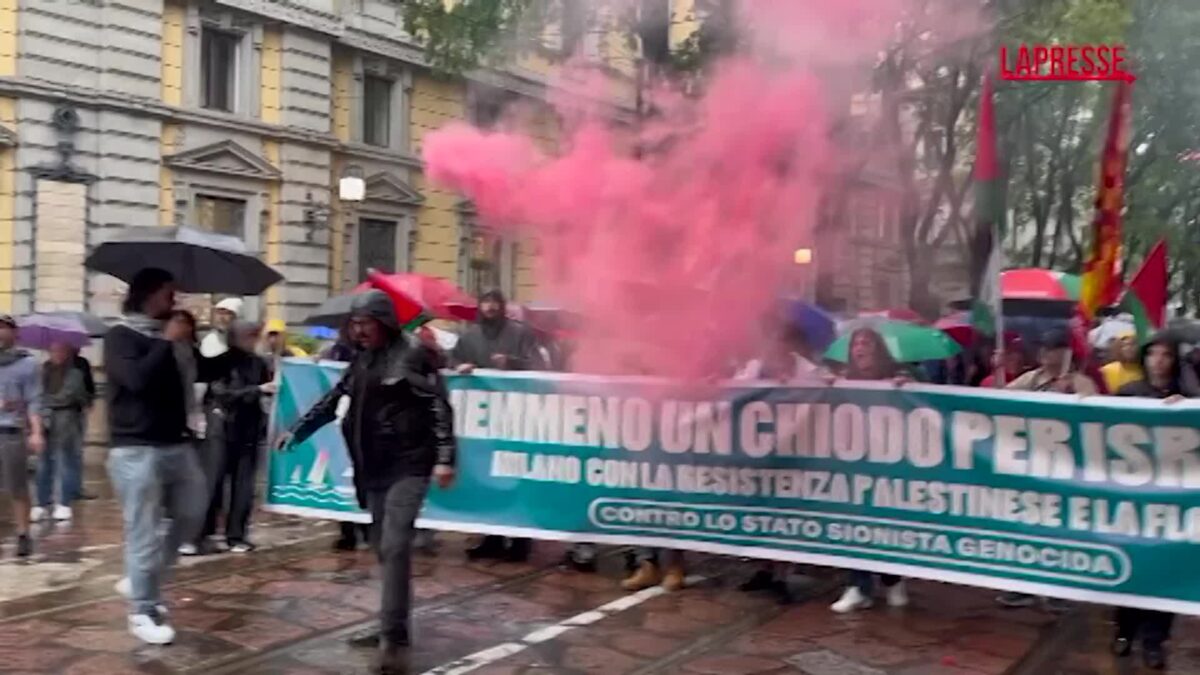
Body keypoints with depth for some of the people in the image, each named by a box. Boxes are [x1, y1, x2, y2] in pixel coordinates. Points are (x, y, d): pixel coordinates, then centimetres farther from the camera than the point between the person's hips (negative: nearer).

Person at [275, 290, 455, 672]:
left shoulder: (413, 354, -8)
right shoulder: (363, 360, 13)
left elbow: (440, 407, -12)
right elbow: (332, 401, 23)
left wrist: (445, 458, -19)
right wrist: (297, 432, 22)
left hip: (408, 465, -7)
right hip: (374, 468, 7)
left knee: (395, 546, -15)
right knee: (383, 547, 11)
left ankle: (393, 637, -12)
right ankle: (393, 626, 23)